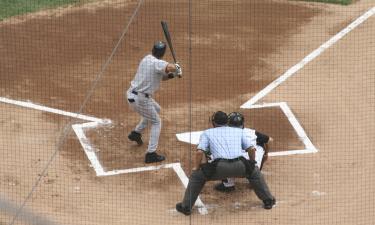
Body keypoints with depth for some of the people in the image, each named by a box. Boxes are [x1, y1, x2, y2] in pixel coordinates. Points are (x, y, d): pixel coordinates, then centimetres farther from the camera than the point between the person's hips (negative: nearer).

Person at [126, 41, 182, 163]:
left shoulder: (146, 59, 9)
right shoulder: (158, 63, -19)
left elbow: (159, 77, 15)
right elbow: (170, 68, -39)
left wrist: (171, 75, -3)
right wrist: (177, 68, -16)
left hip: (131, 93, 8)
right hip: (140, 99, -8)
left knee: (156, 109, 32)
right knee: (156, 122, 9)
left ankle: (136, 133, 36)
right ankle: (151, 154, 3)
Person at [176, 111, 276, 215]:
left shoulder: (207, 133, 21)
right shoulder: (239, 131, 27)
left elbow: (199, 152, 6)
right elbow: (251, 149, 19)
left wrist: (195, 168, 18)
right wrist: (251, 163, 37)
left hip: (220, 167, -2)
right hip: (239, 166, 2)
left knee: (196, 175, 22)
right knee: (254, 171, 34)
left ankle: (186, 206, 19)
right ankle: (268, 200, 34)